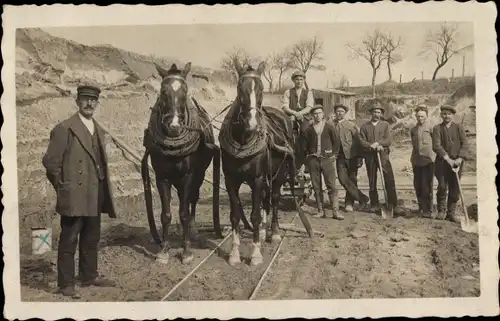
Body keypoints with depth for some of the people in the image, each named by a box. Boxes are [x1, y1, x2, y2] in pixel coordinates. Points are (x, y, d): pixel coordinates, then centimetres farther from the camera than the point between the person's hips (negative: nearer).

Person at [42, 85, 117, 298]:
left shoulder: (98, 130, 14)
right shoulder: (64, 129, -9)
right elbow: (50, 161, -11)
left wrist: (103, 188, 13)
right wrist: (63, 187, -7)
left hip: (95, 197, 7)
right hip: (74, 197, -7)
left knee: (91, 239, 16)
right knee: (68, 241, 2)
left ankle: (89, 276, 30)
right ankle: (65, 284, 11)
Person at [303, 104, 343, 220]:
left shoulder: (329, 127, 4)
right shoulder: (309, 129, 7)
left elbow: (336, 141, 9)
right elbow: (305, 144, 14)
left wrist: (334, 155, 4)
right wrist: (308, 155, 5)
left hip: (327, 159, -2)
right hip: (313, 160, 2)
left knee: (331, 186, -5)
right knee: (316, 187, 4)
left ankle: (335, 211, -4)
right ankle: (320, 211, 11)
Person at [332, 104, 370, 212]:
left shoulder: (351, 125, 3)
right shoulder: (331, 125, 4)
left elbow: (358, 141, 1)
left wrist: (359, 158, -5)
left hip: (351, 156, -1)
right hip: (340, 157, 1)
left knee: (352, 180, 4)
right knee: (343, 179, -10)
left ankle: (349, 203, 17)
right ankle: (362, 198, 1)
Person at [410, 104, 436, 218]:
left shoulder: (430, 128, -2)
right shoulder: (413, 130, 14)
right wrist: (413, 158, 14)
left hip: (428, 160, -5)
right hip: (416, 161, 5)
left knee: (427, 186, -6)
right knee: (418, 186, 9)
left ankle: (428, 210, 2)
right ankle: (421, 207, 23)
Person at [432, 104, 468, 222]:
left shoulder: (459, 127, 10)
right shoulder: (437, 128, 4)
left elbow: (464, 144, 2)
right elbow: (436, 146, -7)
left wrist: (459, 158, -12)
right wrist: (447, 158, -16)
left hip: (456, 162, 2)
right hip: (442, 162, -2)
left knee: (455, 189, 2)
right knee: (442, 186, -8)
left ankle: (451, 213, 13)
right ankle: (441, 210, 11)